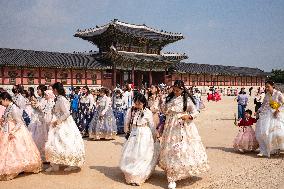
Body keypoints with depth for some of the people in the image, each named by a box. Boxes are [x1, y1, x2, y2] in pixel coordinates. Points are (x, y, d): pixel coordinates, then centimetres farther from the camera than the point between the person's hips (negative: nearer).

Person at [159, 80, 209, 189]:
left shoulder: (187, 99, -2)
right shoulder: (169, 99, 9)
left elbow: (195, 112, -3)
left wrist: (189, 116, -23)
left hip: (183, 128, -3)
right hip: (171, 128, 3)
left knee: (185, 149, 0)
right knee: (171, 150, 1)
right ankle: (172, 179, 7)